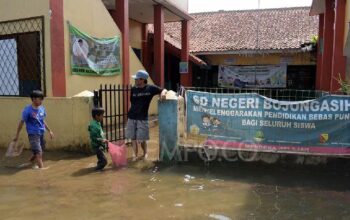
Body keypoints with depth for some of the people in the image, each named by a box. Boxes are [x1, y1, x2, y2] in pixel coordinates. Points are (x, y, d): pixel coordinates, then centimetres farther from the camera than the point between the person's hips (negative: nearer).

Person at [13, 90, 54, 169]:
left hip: (41, 134, 6)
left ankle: (32, 161, 49)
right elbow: (22, 122, -7)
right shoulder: (27, 110, -14)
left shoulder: (42, 108, 3)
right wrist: (17, 135, -2)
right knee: (39, 153, -11)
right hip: (33, 134, -6)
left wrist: (49, 130, 17)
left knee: (38, 153, 21)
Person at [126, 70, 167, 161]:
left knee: (141, 139, 1)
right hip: (131, 117, 3)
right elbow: (132, 102, 11)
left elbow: (164, 90, 2)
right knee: (133, 138, 6)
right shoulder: (133, 89, 3)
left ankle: (145, 153, 28)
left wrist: (163, 93, -21)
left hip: (142, 118, -3)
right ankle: (135, 154, 23)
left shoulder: (150, 88, -6)